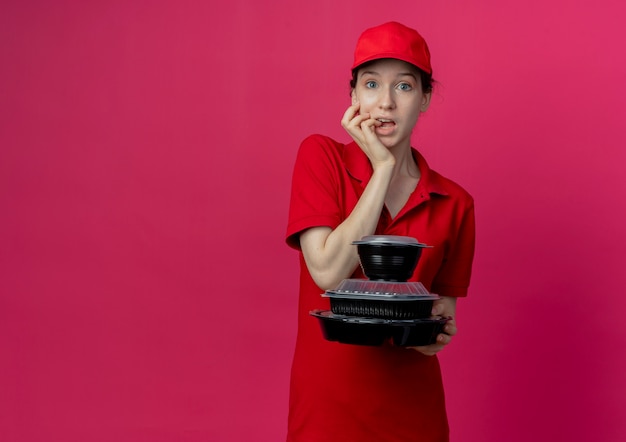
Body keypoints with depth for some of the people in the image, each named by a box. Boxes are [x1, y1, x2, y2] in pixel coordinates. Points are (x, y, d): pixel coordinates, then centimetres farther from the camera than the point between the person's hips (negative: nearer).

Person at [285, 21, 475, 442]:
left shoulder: (453, 203, -1)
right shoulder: (321, 157, -7)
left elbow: (444, 303, 9)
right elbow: (329, 273, -19)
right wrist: (384, 167, -17)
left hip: (412, 408, 3)